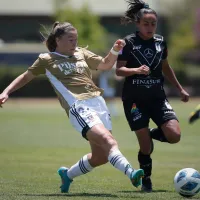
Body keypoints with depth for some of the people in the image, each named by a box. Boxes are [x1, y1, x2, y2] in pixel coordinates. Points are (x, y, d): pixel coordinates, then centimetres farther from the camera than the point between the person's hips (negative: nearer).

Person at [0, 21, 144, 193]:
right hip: (79, 108, -7)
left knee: (100, 156, 5)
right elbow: (26, 77, 18)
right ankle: (131, 174, -44)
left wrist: (115, 50, 8)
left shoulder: (81, 54, 20)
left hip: (98, 102, 7)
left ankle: (68, 174, 28)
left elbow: (106, 65, 27)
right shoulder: (47, 59, 8)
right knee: (109, 142, -27)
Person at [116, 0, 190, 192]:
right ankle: (146, 180, 16)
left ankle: (151, 134, 19)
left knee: (174, 135, -13)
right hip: (134, 99, -4)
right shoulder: (129, 42, -6)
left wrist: (180, 89, 24)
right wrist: (136, 70, -29)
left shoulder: (160, 42, 7)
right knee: (145, 145, -6)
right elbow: (119, 70, -10)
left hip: (157, 97, 4)